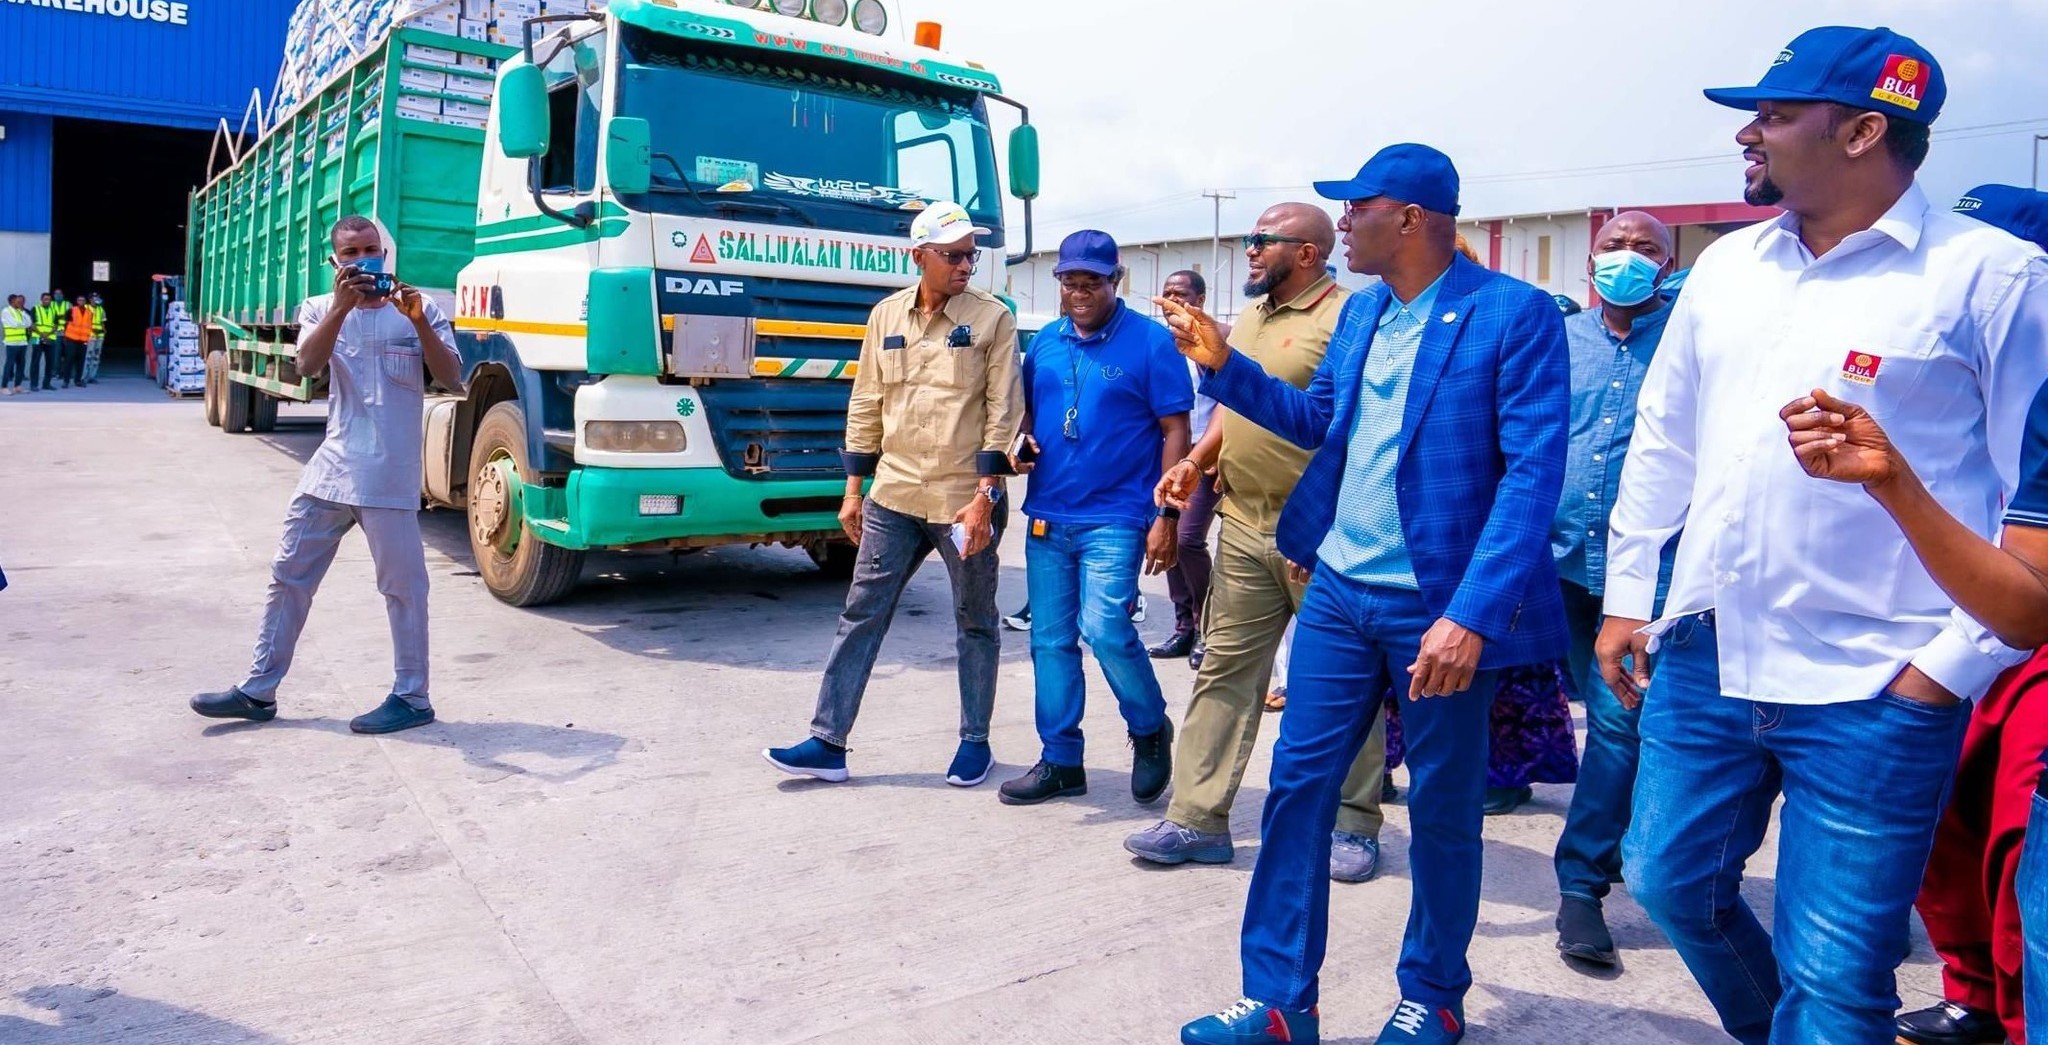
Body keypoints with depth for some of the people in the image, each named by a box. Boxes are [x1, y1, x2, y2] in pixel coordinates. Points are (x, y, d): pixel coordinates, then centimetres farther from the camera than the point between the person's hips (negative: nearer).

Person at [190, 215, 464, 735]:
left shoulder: (419, 308, 3)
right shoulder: (321, 309, 10)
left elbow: (451, 378, -7)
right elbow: (308, 364, -10)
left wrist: (419, 322, -20)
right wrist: (341, 306, -22)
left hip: (389, 476, -4)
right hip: (330, 468, 4)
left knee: (403, 586, -1)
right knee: (289, 576, 10)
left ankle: (412, 698, 10)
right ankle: (259, 691, 21)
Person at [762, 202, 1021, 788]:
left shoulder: (992, 318, -4)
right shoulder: (886, 315, 7)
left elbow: (1003, 412, -8)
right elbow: (866, 407, 11)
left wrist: (985, 497, -15)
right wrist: (853, 490, 9)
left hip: (965, 502, -4)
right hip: (893, 497, 4)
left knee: (976, 625, 9)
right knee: (861, 615, 5)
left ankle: (975, 741, 24)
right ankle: (828, 742, 12)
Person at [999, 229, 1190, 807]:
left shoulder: (1151, 342, -5)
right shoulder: (1045, 342, 10)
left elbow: (1175, 431, -6)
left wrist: (1165, 516, -11)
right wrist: (1020, 445, -2)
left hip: (1115, 517, -5)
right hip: (1047, 516, 6)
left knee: (1105, 629, -15)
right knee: (1050, 640, 7)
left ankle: (1151, 731, 13)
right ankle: (1061, 761, 20)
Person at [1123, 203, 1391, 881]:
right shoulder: (1250, 317, 16)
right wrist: (1196, 460, 9)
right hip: (1244, 526, 8)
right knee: (1225, 671, 8)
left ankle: (1355, 826, 19)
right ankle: (1198, 820, 15)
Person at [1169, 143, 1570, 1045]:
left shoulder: (1516, 315, -12)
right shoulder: (1358, 312, 9)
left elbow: (1534, 473, -17)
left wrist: (1471, 613, -23)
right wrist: (1223, 366, 9)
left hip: (1440, 607, -6)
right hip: (1339, 592, 6)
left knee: (1442, 811, 10)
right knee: (1298, 786, 7)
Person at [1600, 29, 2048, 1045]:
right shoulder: (1727, 264, 8)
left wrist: (1954, 663, -11)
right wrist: (1627, 598, 12)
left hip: (1874, 692, -5)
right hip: (1705, 658, 6)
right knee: (1669, 879, 18)